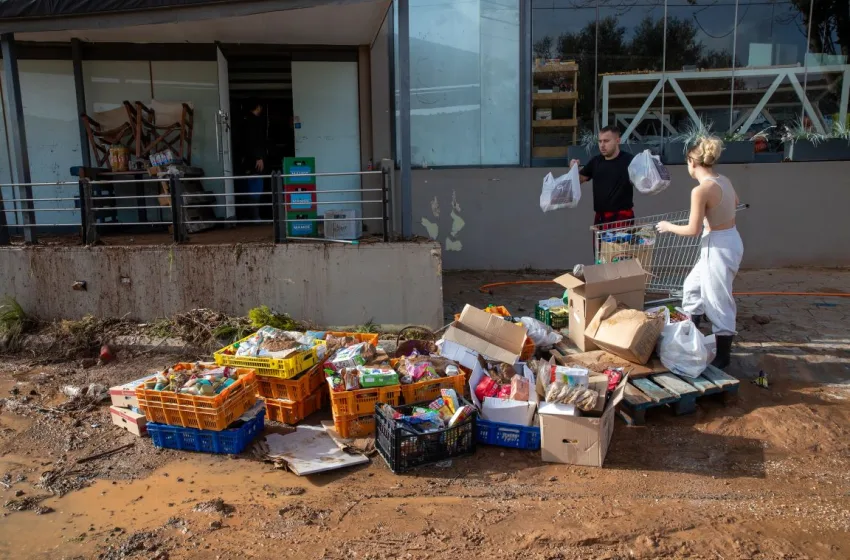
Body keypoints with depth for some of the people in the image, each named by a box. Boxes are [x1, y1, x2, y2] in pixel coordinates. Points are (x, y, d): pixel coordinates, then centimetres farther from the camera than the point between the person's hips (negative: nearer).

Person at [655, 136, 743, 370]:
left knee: (718, 302, 4)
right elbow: (735, 202, 28)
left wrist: (669, 226, -1)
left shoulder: (701, 190, -22)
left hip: (719, 246, -9)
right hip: (730, 240, 9)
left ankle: (723, 355, 18)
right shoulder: (724, 180, 5)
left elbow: (693, 230, -18)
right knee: (693, 286, 25)